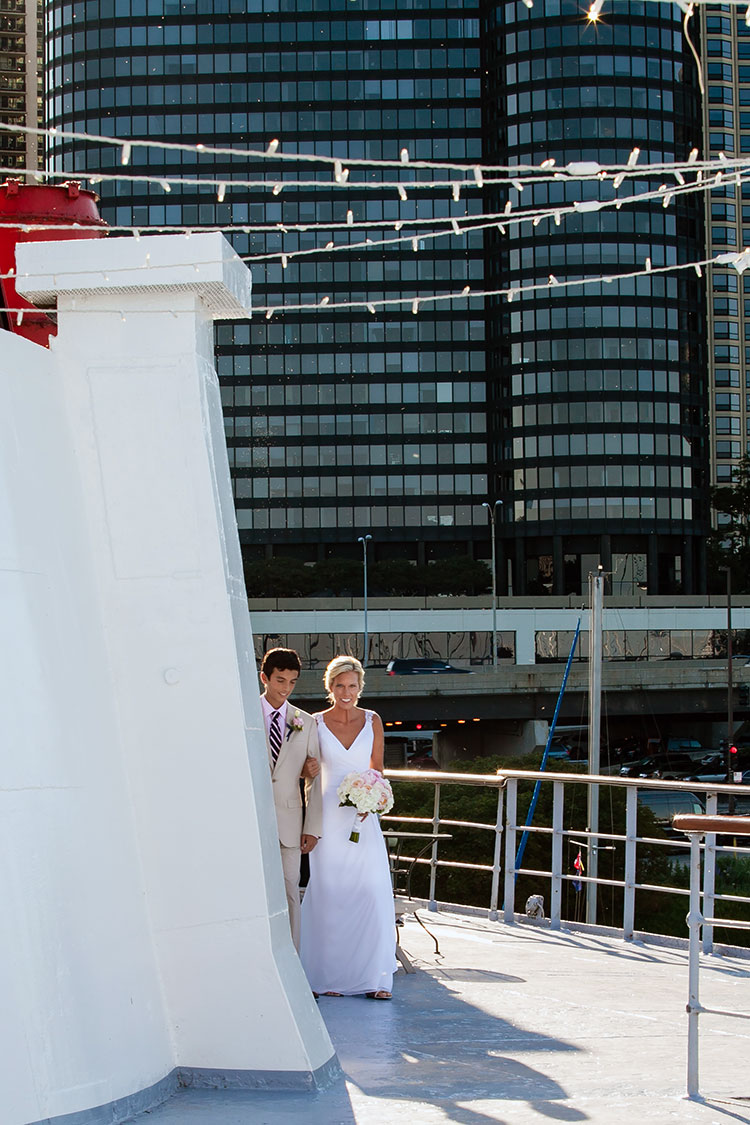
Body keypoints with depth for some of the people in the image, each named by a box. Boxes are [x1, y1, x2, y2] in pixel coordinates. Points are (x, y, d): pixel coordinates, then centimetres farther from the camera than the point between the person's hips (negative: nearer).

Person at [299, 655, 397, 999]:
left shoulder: (372, 721, 5)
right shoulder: (316, 723, 1)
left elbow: (377, 770, 12)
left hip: (363, 818, 2)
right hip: (329, 818, -1)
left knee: (372, 893, -4)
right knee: (329, 895, 0)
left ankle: (371, 976, 2)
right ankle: (329, 975, 8)